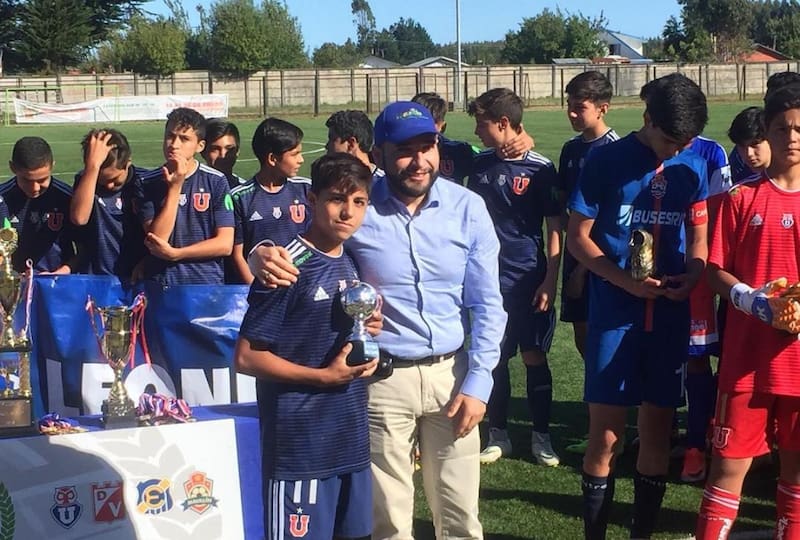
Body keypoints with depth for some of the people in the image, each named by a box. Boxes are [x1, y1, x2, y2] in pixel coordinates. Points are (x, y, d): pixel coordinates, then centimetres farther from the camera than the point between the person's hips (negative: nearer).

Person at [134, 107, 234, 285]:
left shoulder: (215, 181, 2)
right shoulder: (148, 183, 5)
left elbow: (225, 244, -2)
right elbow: (156, 239, -6)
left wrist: (174, 253, -6)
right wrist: (175, 187, -8)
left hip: (207, 283, 0)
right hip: (159, 283, 1)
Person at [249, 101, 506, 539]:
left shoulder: (467, 208, -3)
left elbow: (487, 304, 1)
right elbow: (297, 249, -1)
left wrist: (478, 382, -5)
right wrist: (264, 256, -25)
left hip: (451, 372, 2)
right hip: (382, 378, -1)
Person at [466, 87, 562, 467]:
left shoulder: (540, 168, -7)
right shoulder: (480, 166, 5)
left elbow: (554, 229, -5)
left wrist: (550, 281, -9)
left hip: (529, 279, -3)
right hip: (489, 278, 3)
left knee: (534, 356, 2)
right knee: (493, 357, 6)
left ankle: (541, 436, 15)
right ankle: (498, 435, 19)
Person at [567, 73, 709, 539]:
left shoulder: (694, 164, 4)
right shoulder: (607, 160, -6)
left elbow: (700, 234, 12)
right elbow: (578, 236, -4)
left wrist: (694, 274, -9)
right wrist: (626, 280, -17)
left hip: (670, 314, 3)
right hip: (615, 313, -3)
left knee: (658, 429, 10)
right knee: (606, 432, -1)